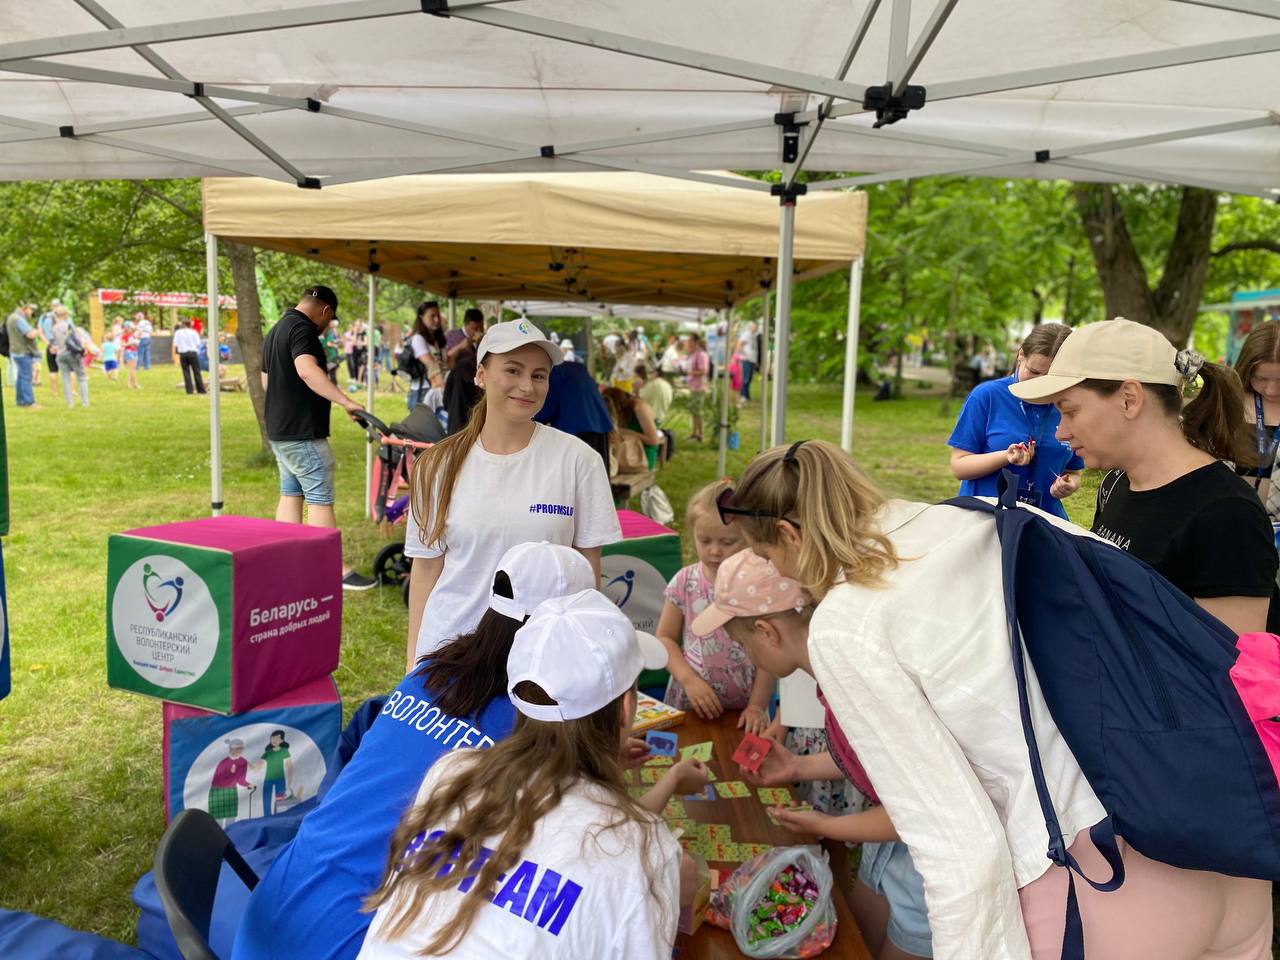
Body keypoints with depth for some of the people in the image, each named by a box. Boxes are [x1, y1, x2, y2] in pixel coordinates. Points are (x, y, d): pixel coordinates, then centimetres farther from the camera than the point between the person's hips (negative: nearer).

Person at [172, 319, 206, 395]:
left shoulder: (178, 333, 5)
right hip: (193, 353, -1)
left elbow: (175, 345, 2)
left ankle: (189, 390, 1)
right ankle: (201, 390, 5)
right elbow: (198, 344, -1)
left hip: (183, 354, 1)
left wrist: (175, 354, 8)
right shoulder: (193, 332, 2)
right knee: (196, 372, 4)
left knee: (186, 372, 5)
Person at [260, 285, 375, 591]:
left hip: (279, 430, 10)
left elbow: (266, 380, 28)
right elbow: (307, 369, -33)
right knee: (320, 500, -7)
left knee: (291, 495, 13)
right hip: (303, 432, -10)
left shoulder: (275, 331, 18)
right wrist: (345, 401, -41)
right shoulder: (302, 328, -14)